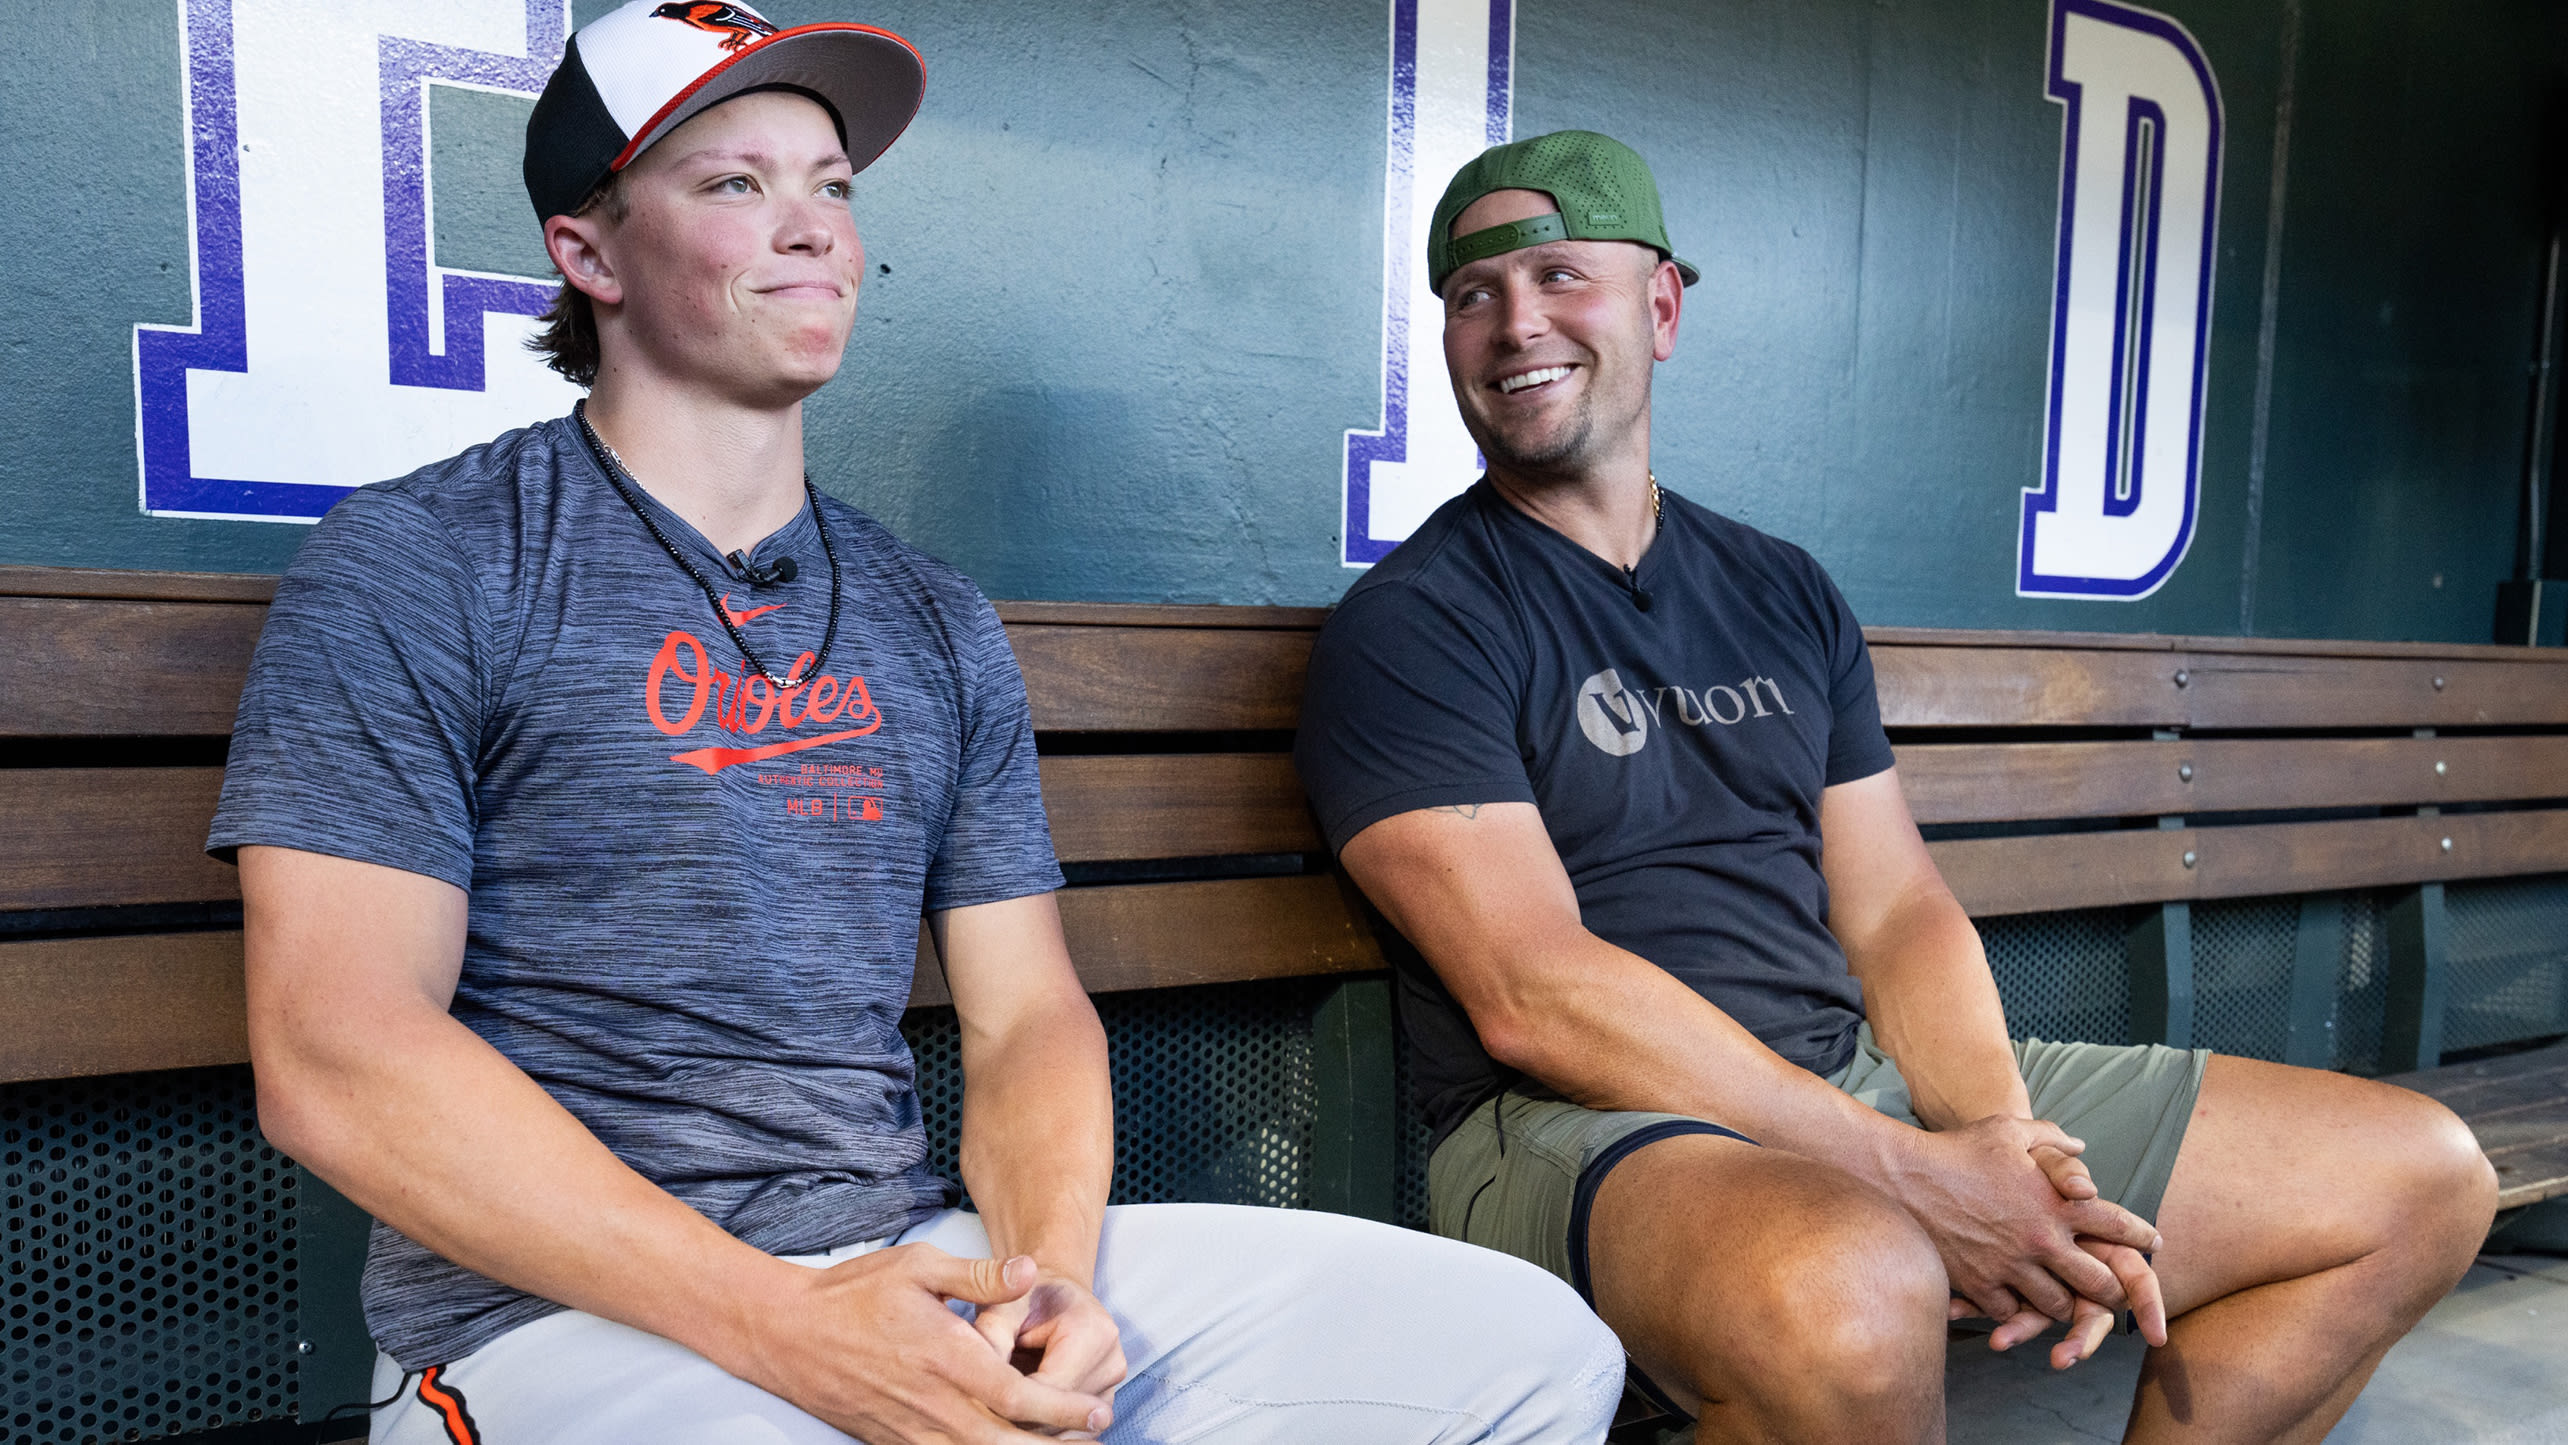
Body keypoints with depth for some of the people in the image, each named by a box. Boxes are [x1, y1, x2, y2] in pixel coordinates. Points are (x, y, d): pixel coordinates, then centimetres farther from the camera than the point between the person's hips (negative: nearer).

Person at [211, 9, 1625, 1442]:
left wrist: (1047, 1269, -11)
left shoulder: (939, 623, 12)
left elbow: (1026, 1019, 9)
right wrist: (783, 1326, -18)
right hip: (562, 1311, -4)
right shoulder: (414, 566, -1)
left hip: (921, 1260, 5)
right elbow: (335, 1056, -10)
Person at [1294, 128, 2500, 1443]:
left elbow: (1895, 913, 11)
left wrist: (1998, 1138, -8)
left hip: (1869, 1075, 7)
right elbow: (1532, 996, -16)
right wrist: (1913, 1179, -19)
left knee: (2420, 1175, 6)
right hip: (1584, 1128, -6)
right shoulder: (1404, 629, -6)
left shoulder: (1783, 594, 15)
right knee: (1851, 1290, -40)